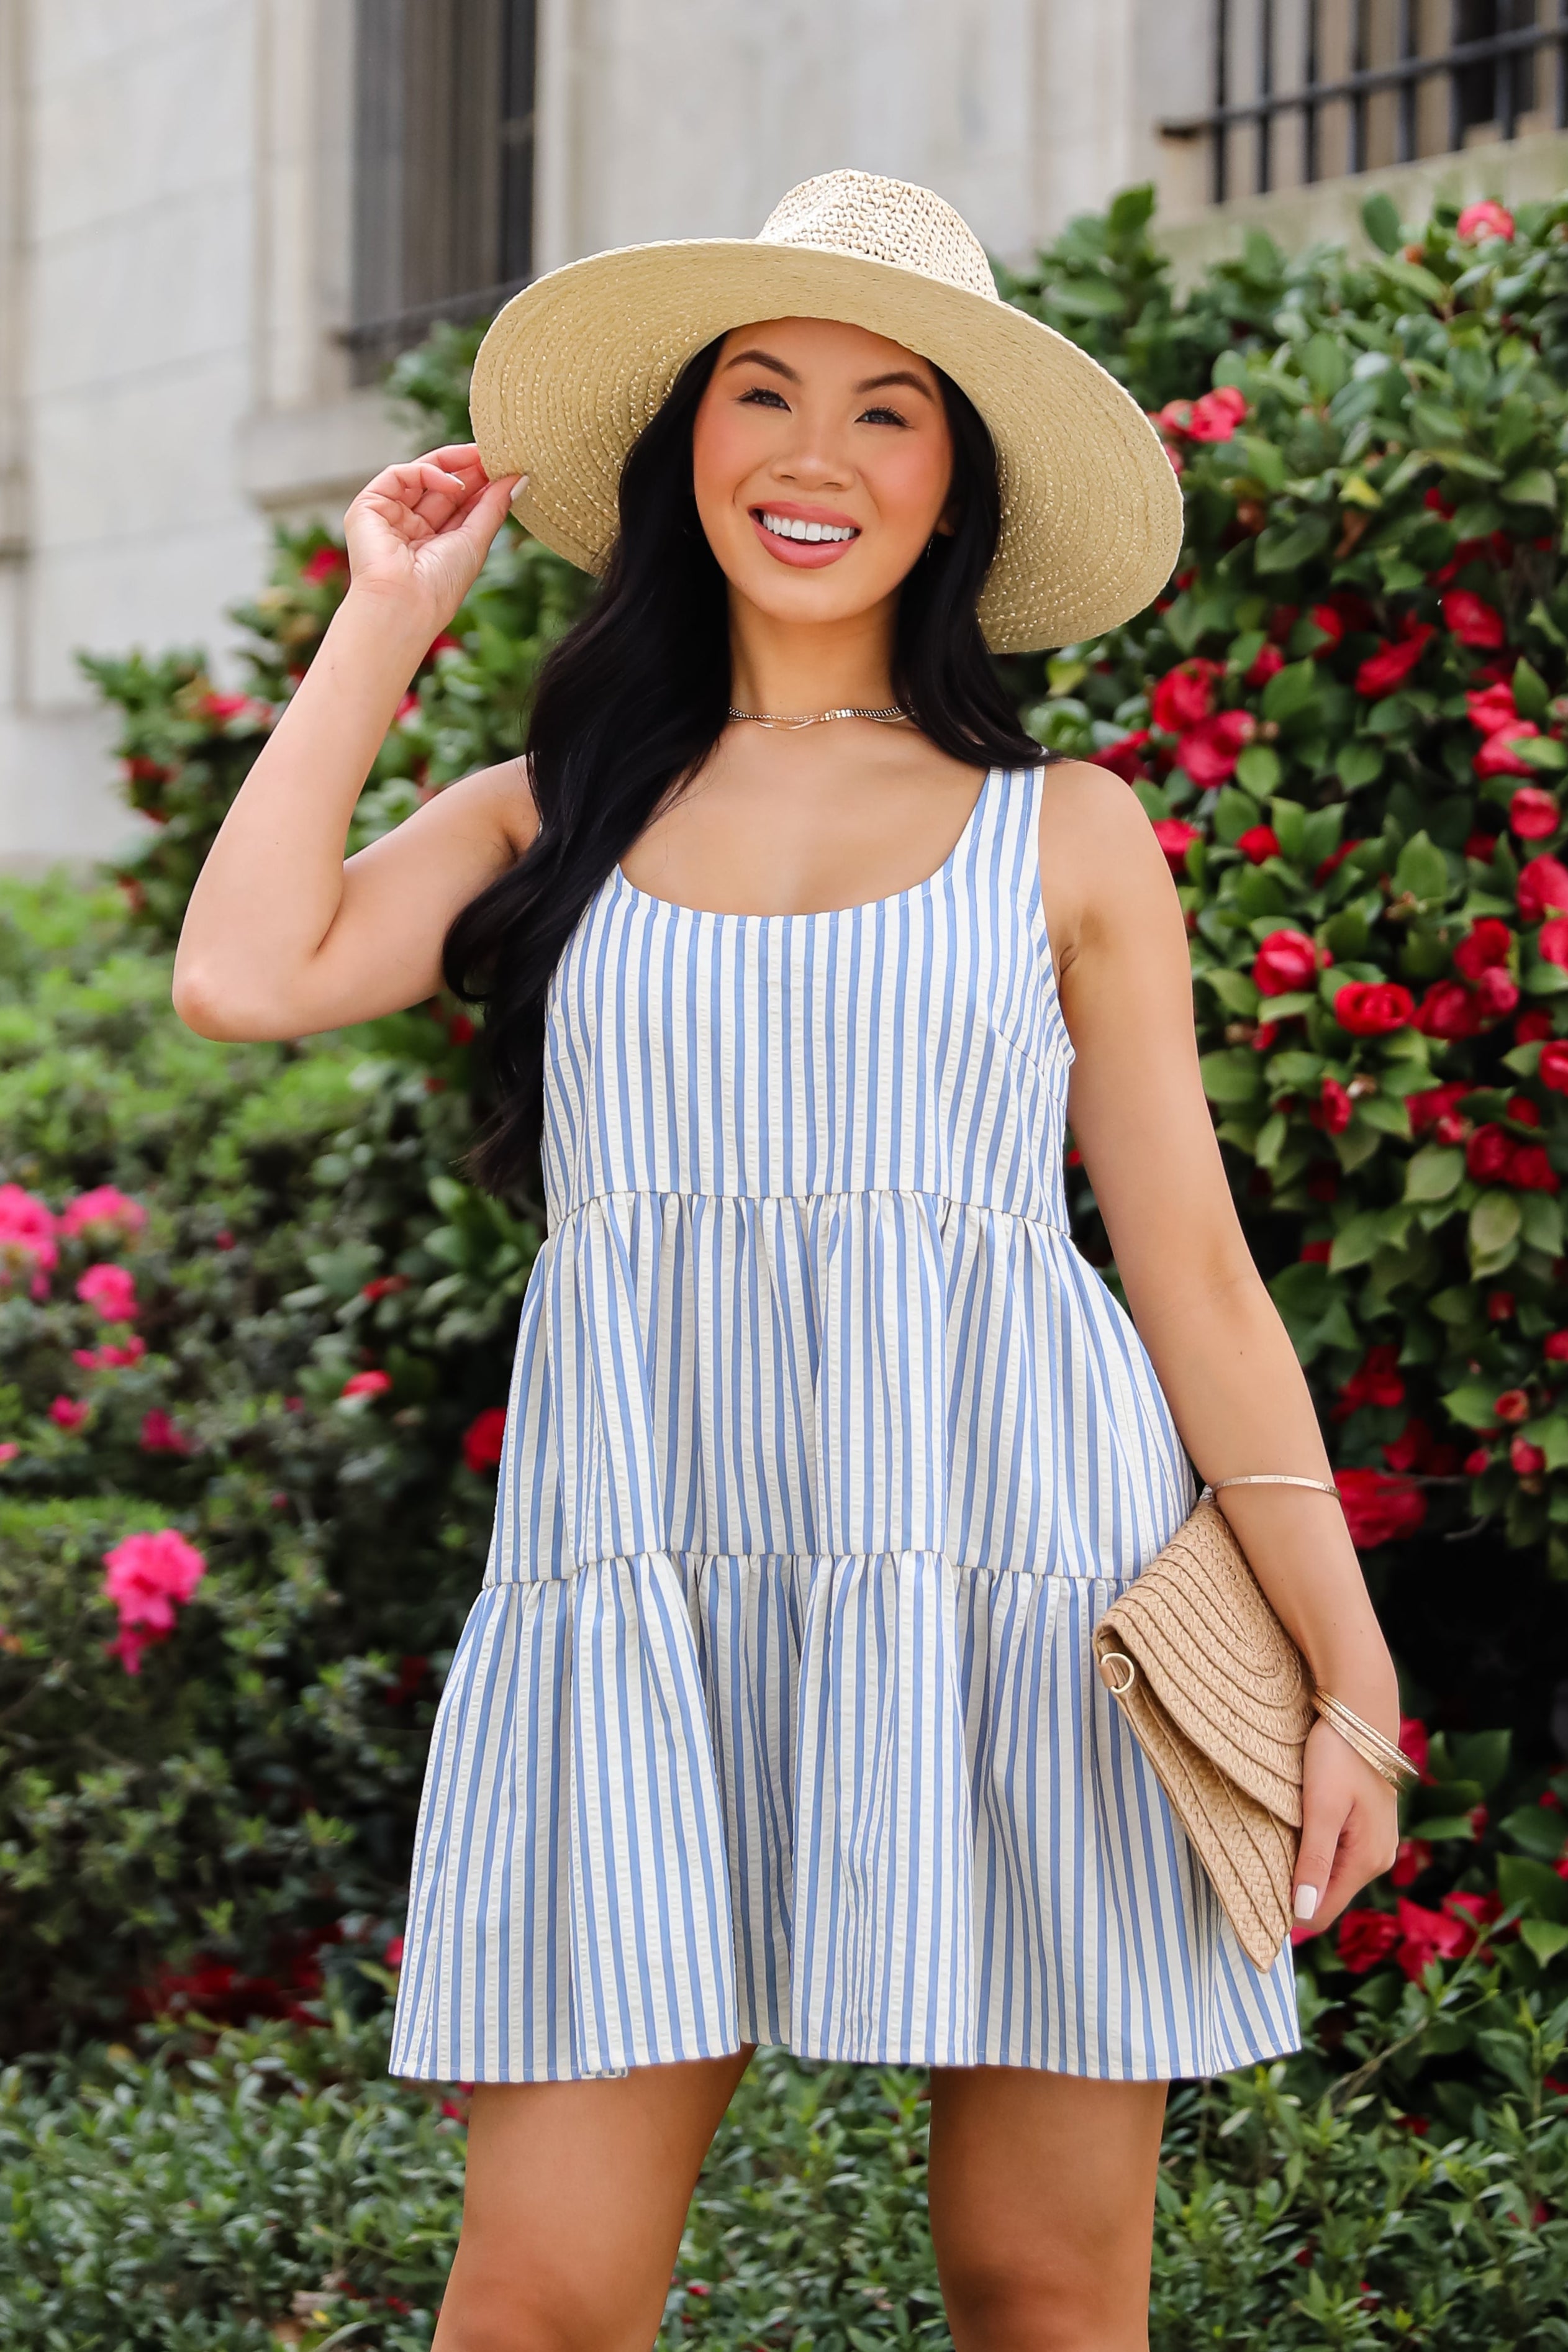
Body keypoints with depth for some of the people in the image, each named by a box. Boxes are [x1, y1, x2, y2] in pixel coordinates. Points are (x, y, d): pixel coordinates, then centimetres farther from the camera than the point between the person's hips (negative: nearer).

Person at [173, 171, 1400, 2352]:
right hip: (645, 1578, 1)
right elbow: (248, 974, -2)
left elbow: (1197, 1280, 9)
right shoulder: (557, 815, 15)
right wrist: (387, 616, 10)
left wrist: (1351, 1681, 2)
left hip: (1020, 1577, -1)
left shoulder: (1066, 834, 11)